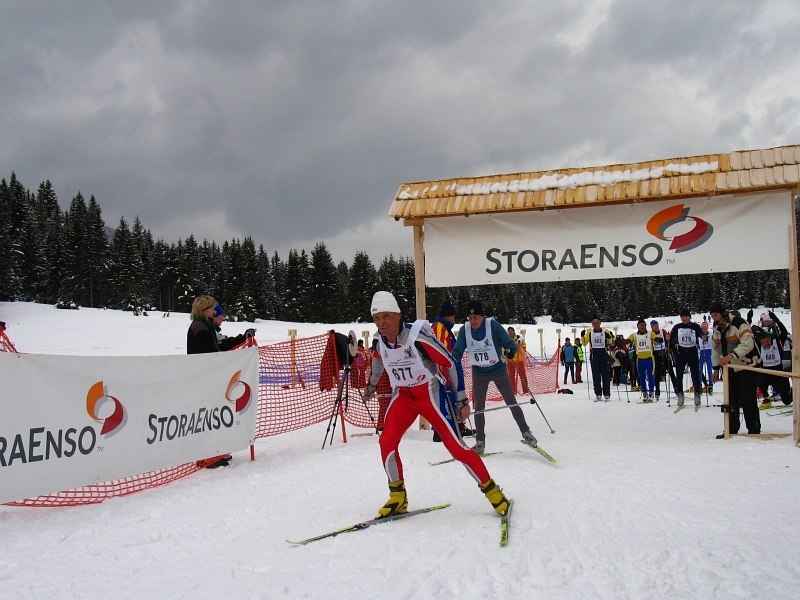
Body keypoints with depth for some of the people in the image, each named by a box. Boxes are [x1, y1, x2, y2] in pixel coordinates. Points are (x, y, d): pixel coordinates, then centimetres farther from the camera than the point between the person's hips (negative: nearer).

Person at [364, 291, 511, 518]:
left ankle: (491, 489, 10)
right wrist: (372, 383, 36)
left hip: (430, 394, -5)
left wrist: (461, 399, -11)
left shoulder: (417, 336, -25)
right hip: (403, 396, 5)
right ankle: (397, 498, 4)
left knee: (455, 446, -8)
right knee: (387, 442, -13)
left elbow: (450, 363, -16)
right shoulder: (380, 340, -7)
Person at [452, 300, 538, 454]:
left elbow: (509, 343, -18)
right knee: (478, 408, 5)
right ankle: (480, 443, 14)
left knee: (512, 403, 3)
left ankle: (526, 433, 15)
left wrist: (511, 351, -40)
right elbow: (457, 352, -5)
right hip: (479, 373, 3)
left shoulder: (493, 325, -19)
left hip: (498, 369, -3)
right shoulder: (465, 329, -10)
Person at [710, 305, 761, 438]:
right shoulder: (716, 329, 5)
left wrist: (731, 356, -36)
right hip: (730, 368, 7)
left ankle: (754, 430, 3)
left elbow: (747, 344, -29)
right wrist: (716, 368, 14)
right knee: (731, 399, 7)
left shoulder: (739, 323, -19)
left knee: (748, 399, -6)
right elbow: (715, 350, 14)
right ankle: (732, 429, 13)